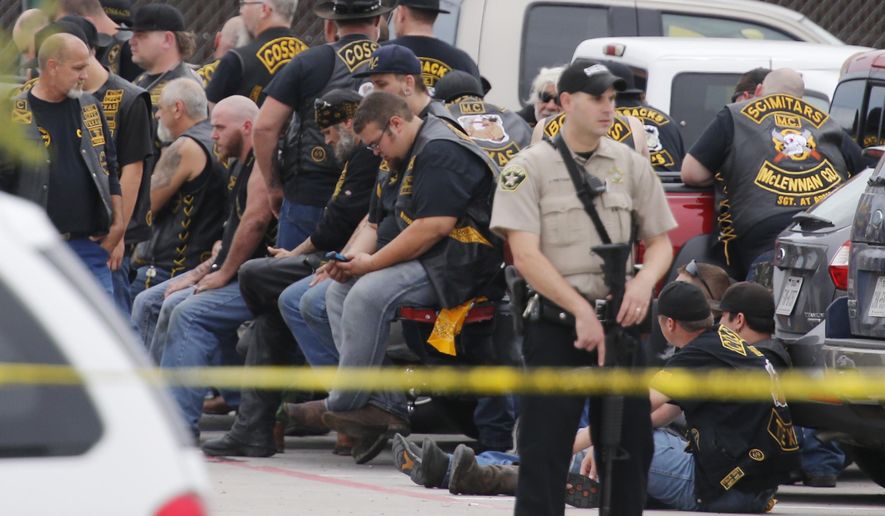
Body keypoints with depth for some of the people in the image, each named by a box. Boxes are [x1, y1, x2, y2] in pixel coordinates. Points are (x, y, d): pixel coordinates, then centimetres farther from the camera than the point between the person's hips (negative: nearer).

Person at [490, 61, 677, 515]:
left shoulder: (631, 166, 11)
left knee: (631, 445, 6)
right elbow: (525, 255, -10)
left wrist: (644, 281, -8)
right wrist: (582, 311, -17)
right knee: (544, 451, -5)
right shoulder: (529, 168, -3)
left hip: (619, 323, 5)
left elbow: (661, 241, 15)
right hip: (555, 325, -4)